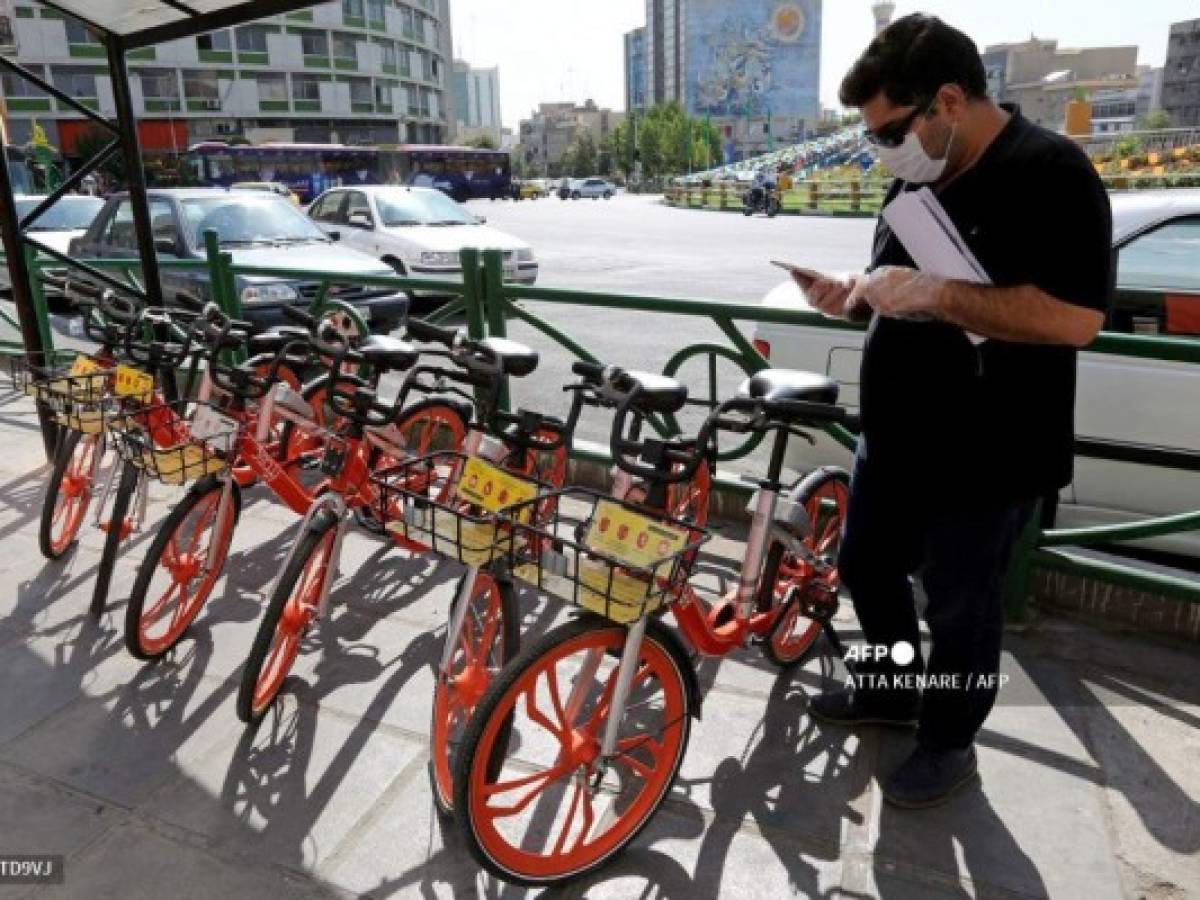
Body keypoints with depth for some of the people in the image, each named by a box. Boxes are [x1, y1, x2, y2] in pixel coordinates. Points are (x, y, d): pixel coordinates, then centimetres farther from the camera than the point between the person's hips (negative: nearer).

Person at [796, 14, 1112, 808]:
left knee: (960, 608, 9)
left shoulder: (1049, 174, -17)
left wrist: (933, 295, -28)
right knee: (868, 568, 20)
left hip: (985, 459, -8)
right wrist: (853, 298, -4)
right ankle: (893, 689, 45)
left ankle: (949, 743, 33)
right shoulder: (920, 183, 8)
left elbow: (1075, 317, -28)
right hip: (894, 441, 8)